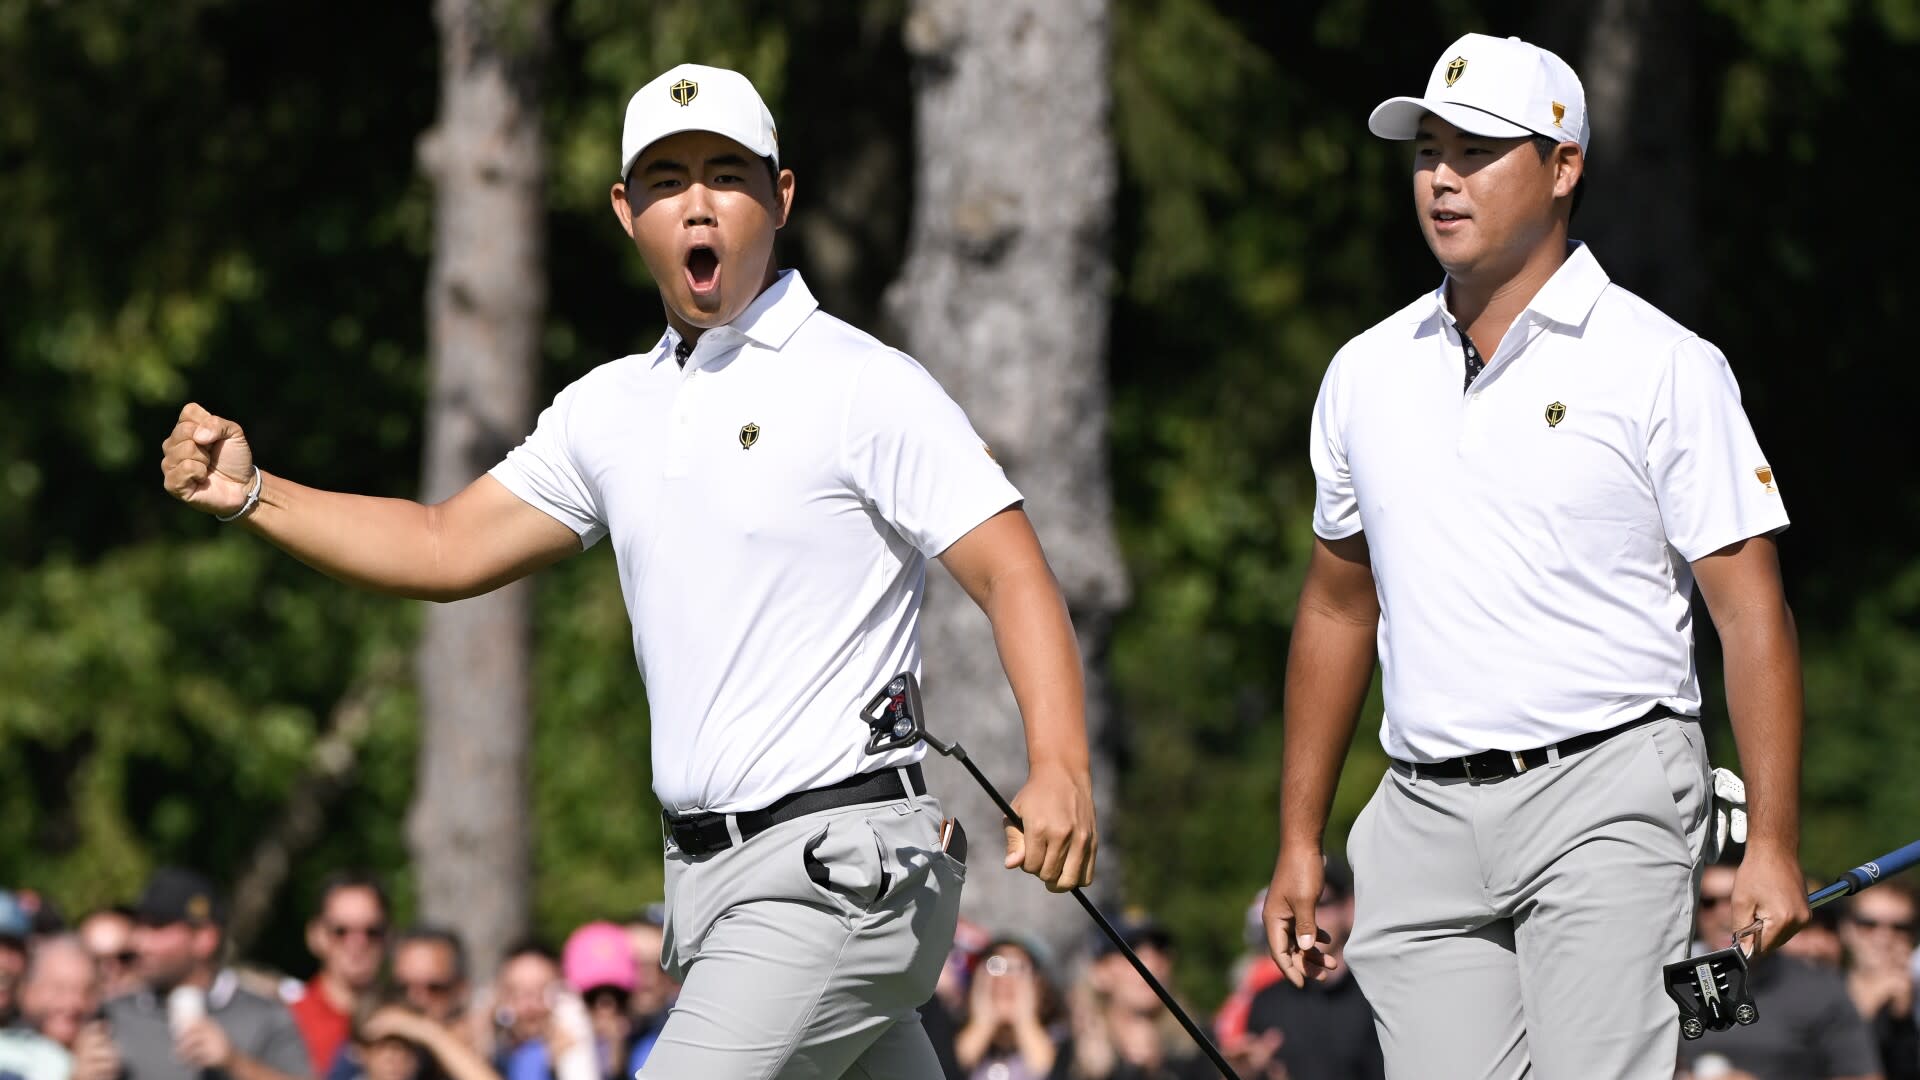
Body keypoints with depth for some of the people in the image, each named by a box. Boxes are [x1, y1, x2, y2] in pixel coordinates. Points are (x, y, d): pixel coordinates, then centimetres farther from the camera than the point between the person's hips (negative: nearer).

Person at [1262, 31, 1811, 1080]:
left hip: (1605, 799, -5)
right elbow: (1336, 606, 23)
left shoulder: (1664, 367, -1)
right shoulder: (1367, 373, 14)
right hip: (1424, 818, 5)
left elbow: (1751, 612, -4)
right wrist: (1299, 838, 20)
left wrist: (1772, 843, -13)